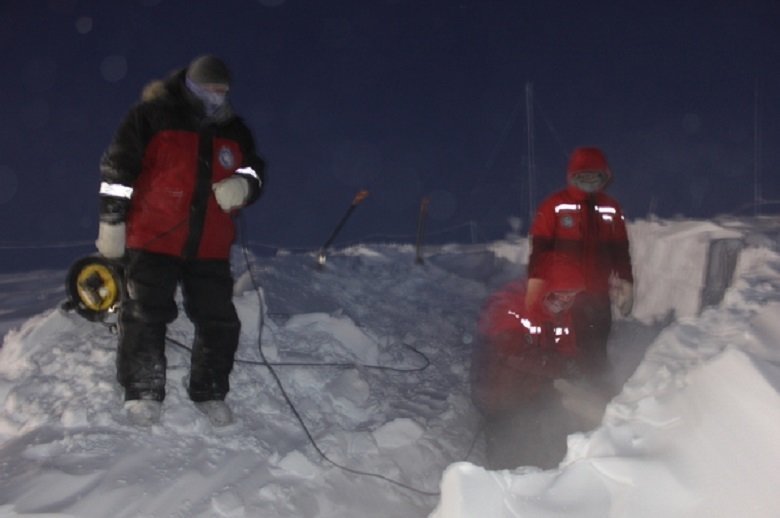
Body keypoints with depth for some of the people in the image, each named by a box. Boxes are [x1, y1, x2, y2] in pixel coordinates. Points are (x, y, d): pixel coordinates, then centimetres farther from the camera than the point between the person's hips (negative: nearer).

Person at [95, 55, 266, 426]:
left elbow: (255, 171, 18)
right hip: (153, 240, -4)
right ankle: (143, 393, 6)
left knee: (220, 322, 4)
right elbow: (117, 168, -2)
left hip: (210, 247, 4)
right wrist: (112, 221, -5)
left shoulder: (234, 131, 12)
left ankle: (210, 393, 19)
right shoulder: (151, 117, -3)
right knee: (146, 316, -6)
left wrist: (243, 185, -7)